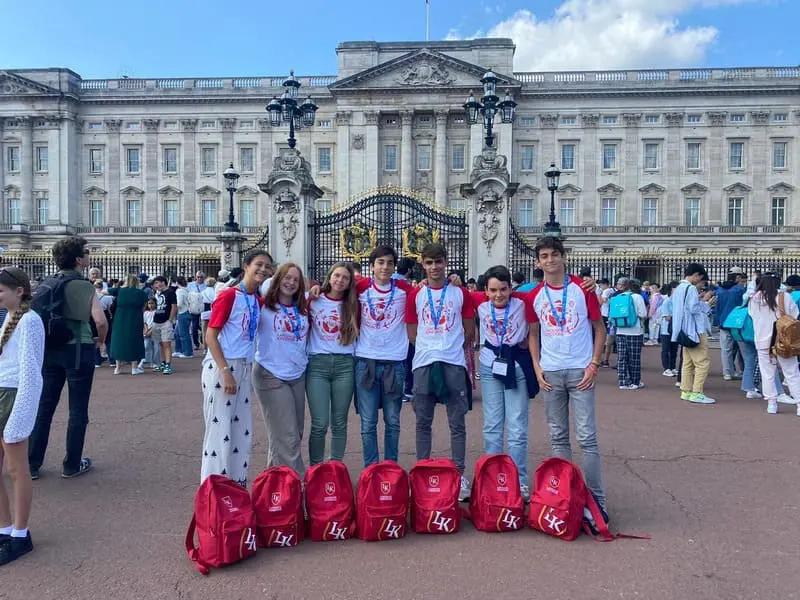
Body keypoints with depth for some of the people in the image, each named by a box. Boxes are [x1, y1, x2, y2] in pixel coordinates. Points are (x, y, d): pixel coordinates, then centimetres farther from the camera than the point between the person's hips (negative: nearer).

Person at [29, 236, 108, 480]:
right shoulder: (84, 286, -11)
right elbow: (101, 321, -21)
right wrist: (100, 340, -2)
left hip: (50, 350, 6)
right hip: (79, 350, -5)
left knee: (44, 407, 13)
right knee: (78, 410, 6)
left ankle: (32, 464, 20)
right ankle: (72, 465, 14)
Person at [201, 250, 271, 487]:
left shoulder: (259, 300, 10)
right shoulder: (228, 295, -10)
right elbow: (210, 336, -12)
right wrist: (225, 371, -19)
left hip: (244, 369, 8)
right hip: (220, 367, -7)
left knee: (243, 431, 11)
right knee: (219, 429, -4)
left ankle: (238, 486, 23)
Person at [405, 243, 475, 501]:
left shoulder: (461, 293, 5)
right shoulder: (415, 295, 7)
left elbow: (469, 331, 10)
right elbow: (412, 333, 10)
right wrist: (429, 349, 9)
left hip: (453, 363, -1)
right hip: (423, 364, 1)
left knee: (457, 423, 3)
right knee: (423, 423, 8)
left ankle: (460, 474, 11)